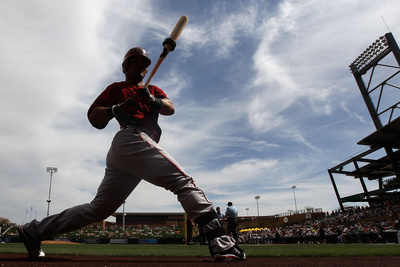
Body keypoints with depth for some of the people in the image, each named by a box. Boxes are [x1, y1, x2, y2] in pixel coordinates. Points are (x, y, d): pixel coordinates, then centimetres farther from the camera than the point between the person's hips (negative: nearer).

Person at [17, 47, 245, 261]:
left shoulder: (153, 90, 32)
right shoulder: (117, 88, 18)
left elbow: (170, 108, 10)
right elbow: (93, 116, 8)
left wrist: (153, 101, -10)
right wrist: (116, 109, -10)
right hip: (134, 138, -7)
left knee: (100, 208, 8)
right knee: (183, 181, -17)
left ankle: (35, 231, 19)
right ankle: (221, 242, -23)